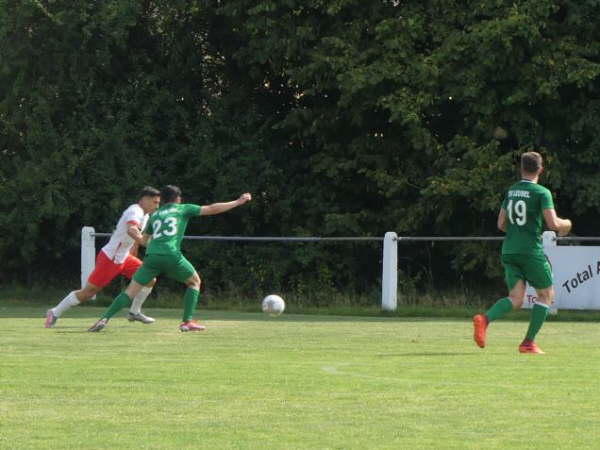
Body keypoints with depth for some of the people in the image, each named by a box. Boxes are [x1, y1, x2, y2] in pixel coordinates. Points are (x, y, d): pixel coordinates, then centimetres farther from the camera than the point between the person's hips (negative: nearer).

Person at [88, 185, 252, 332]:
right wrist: (237, 202, 22)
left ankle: (104, 319, -12)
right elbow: (211, 209, 15)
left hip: (152, 255, 3)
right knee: (195, 282, 20)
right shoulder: (183, 209, 16)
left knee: (131, 291, 5)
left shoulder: (155, 215, 26)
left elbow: (144, 239, 34)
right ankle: (187, 321, 9)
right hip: (172, 256, -3)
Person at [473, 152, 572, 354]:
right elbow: (553, 224, -13)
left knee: (516, 299, 3)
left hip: (509, 251, 6)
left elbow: (501, 224, 16)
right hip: (531, 251, -6)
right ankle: (529, 342, 3)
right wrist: (566, 224, 8)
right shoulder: (542, 193, -7)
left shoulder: (511, 191, 12)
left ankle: (485, 319, -25)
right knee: (546, 294, 11)